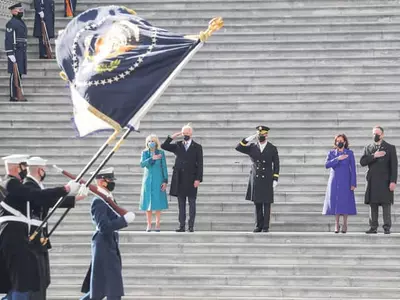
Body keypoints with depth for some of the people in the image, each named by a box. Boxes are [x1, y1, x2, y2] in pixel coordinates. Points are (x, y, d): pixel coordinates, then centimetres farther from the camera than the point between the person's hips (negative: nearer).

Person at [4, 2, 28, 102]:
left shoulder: (21, 22, 19)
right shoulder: (11, 23, -12)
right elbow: (8, 39, -17)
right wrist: (10, 54, -23)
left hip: (21, 52, 9)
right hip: (15, 51, -9)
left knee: (19, 73, 9)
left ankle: (18, 95, 13)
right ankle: (13, 96, -9)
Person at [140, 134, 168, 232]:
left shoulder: (161, 153, 0)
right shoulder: (145, 153, 4)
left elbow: (164, 167, 0)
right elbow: (142, 164, -12)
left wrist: (165, 181, -7)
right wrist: (152, 158, -25)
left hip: (158, 180, -2)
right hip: (148, 180, 2)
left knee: (158, 202, -3)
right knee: (148, 202, 1)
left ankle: (157, 225, 3)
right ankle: (149, 225, 5)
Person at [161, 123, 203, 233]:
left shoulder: (197, 147, 2)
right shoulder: (177, 145, 11)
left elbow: (200, 164, -2)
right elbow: (164, 146, 5)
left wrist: (198, 179, -10)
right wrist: (172, 137, -4)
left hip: (191, 179, -3)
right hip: (179, 179, 3)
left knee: (191, 203, 0)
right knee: (181, 203, 4)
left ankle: (191, 226, 1)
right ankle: (182, 226, 5)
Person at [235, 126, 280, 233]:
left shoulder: (273, 149, 2)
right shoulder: (252, 147, 6)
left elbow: (276, 165, 2)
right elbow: (238, 148, -4)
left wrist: (275, 180, -5)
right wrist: (249, 139, -10)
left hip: (267, 180, -2)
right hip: (255, 180, 2)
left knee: (266, 204, -1)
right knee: (257, 204, 4)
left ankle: (266, 227, 2)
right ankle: (259, 226, 9)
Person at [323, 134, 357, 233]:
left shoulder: (349, 153, 0)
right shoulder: (331, 153, 5)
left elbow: (353, 169, -1)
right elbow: (327, 165, -10)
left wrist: (353, 183, -7)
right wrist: (337, 159, -22)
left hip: (345, 181, -1)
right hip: (334, 181, 2)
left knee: (345, 201, -3)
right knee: (335, 201, 0)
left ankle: (344, 224, 5)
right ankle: (336, 224, 7)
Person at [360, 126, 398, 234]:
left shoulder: (390, 148, 6)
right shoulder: (368, 148, 15)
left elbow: (394, 166, -1)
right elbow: (362, 162, 2)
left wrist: (393, 181, -10)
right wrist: (373, 156, -12)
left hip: (385, 181, -3)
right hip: (372, 182, 3)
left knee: (386, 204, -5)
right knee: (373, 204, 1)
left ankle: (387, 228, -3)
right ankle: (373, 227, 5)